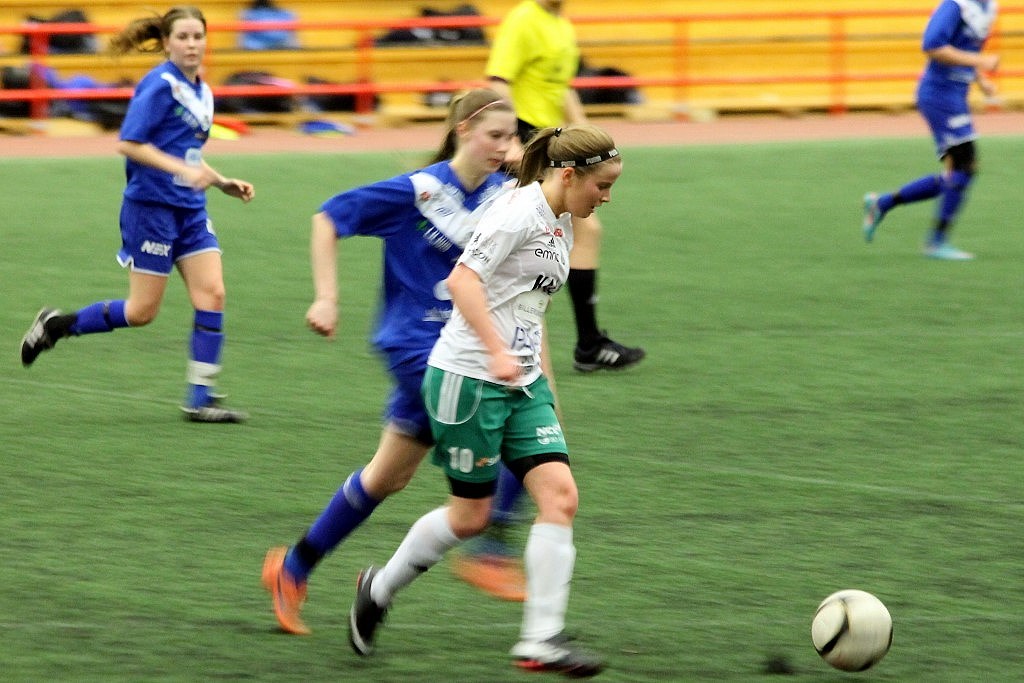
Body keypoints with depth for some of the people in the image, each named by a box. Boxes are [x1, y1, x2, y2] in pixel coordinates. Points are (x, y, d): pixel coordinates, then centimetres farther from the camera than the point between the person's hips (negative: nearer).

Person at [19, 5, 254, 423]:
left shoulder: (201, 92, 13)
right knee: (143, 311, -4)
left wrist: (223, 183, 14)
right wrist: (184, 170, -25)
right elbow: (128, 144, -19)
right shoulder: (160, 86, -13)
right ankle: (55, 326, 16)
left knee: (212, 294, -5)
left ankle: (200, 399, -3)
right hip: (151, 206, -8)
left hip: (189, 210, 8)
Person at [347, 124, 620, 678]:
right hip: (469, 378, -9)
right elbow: (462, 280, -23)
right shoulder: (520, 211, -14)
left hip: (522, 383, 9)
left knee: (560, 496, -7)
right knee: (470, 515, 1)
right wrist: (498, 352, -31)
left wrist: (544, 382, 25)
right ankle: (380, 588, 26)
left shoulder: (561, 226, 14)